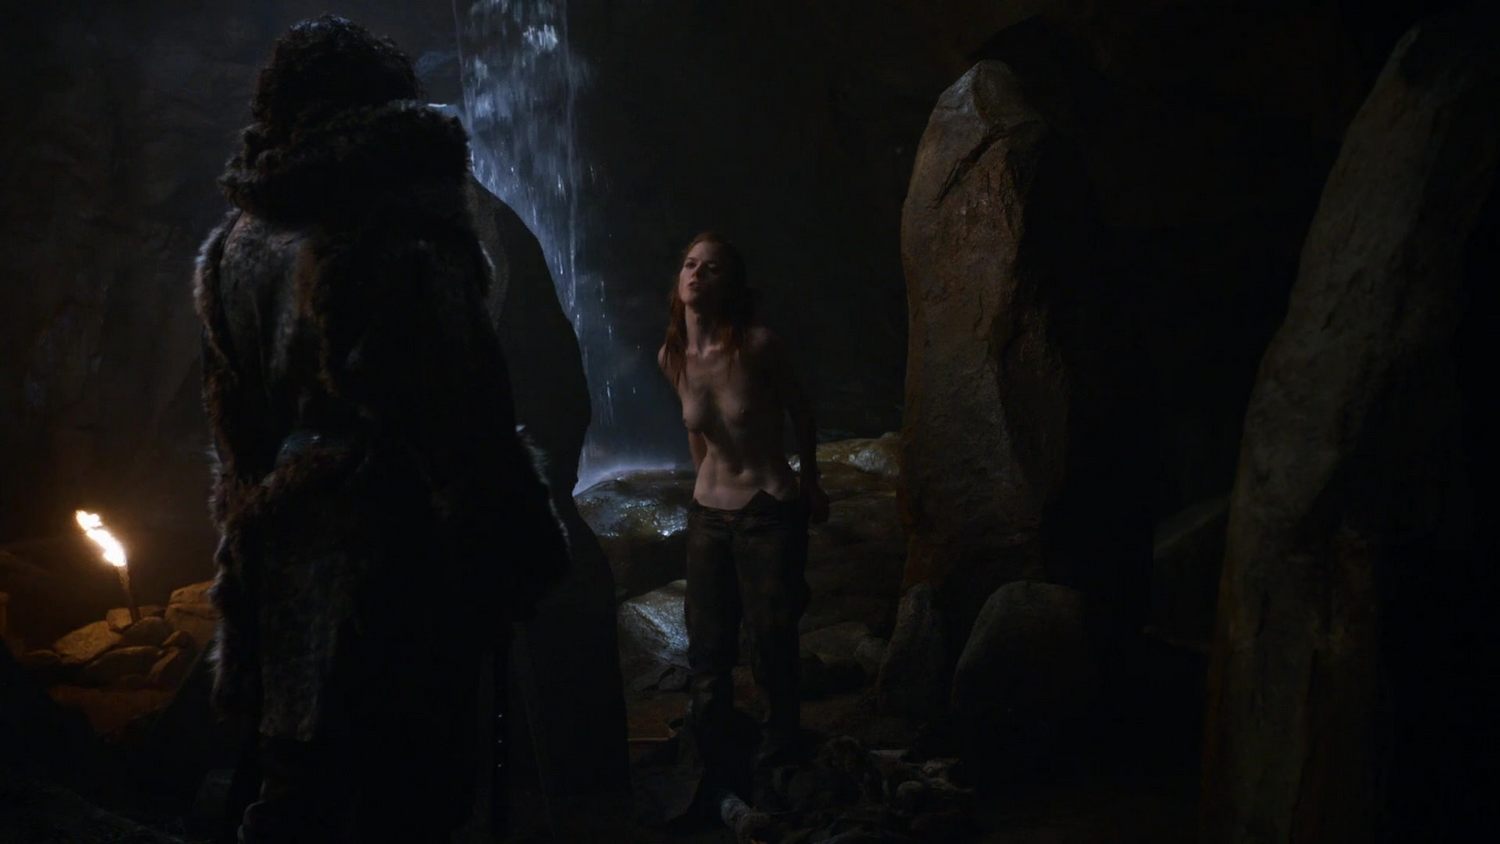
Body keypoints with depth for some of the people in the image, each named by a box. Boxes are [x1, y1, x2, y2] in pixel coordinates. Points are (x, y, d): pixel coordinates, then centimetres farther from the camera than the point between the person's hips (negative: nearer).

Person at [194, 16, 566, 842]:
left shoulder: (232, 246, 9)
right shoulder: (405, 238, -15)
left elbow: (233, 436, 15)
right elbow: (468, 431, -17)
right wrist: (525, 560, -8)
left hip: (279, 591, 7)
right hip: (392, 591, -7)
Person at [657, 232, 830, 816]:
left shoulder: (758, 346, -19)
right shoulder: (672, 357, -5)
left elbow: (801, 413, -1)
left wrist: (810, 483, 11)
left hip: (771, 514, -4)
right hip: (708, 514, 4)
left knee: (773, 652, 4)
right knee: (708, 656, 8)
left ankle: (775, 771, 25)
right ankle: (715, 778, 22)